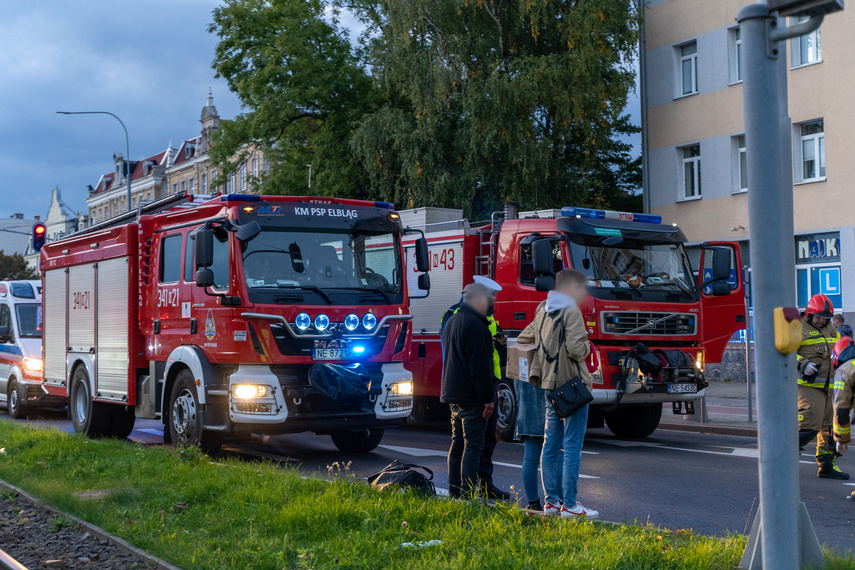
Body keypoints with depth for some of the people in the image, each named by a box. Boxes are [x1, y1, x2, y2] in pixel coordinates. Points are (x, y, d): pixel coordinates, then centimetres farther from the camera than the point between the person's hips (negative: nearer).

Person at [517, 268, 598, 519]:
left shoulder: (543, 312, 12)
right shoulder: (571, 312, -13)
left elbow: (523, 339, 18)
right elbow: (576, 349, -22)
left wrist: (535, 373, 20)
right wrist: (588, 346, -1)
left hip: (550, 386, 8)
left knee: (551, 445, 11)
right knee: (572, 447, -5)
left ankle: (551, 501, 15)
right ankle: (569, 505, -4)